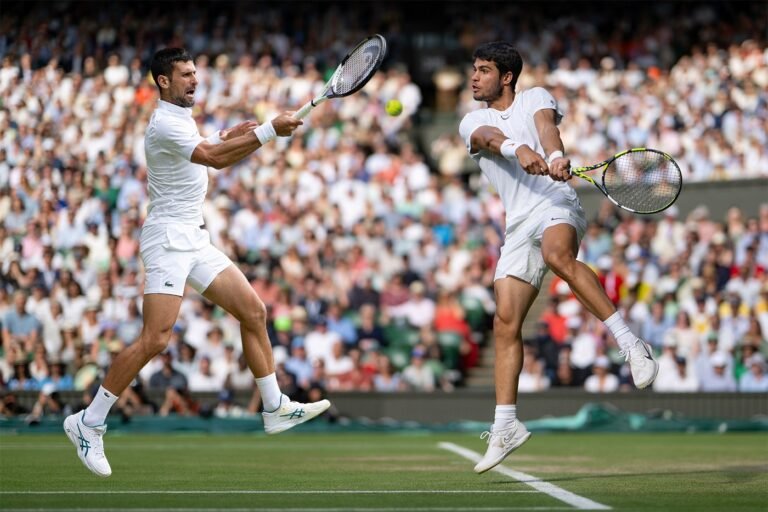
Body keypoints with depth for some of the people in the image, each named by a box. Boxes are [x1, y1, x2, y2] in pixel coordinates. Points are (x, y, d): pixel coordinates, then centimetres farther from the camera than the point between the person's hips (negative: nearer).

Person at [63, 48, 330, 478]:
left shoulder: (183, 119, 16)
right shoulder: (165, 123, -14)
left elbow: (210, 156, 30)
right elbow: (215, 158, -24)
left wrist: (231, 136, 10)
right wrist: (270, 130, -24)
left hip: (195, 240, 10)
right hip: (169, 239, -10)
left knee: (254, 310, 4)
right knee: (156, 339, -17)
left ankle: (276, 408, 10)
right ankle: (89, 423, -10)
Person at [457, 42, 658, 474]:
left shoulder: (536, 97, 12)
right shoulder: (472, 123, 18)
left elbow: (545, 125, -11)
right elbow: (491, 138, -7)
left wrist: (556, 156, -36)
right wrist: (520, 151, -32)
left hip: (557, 204, -5)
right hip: (519, 224, 5)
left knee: (557, 254, -39)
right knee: (505, 323, -1)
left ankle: (631, 344, -41)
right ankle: (506, 425, 5)